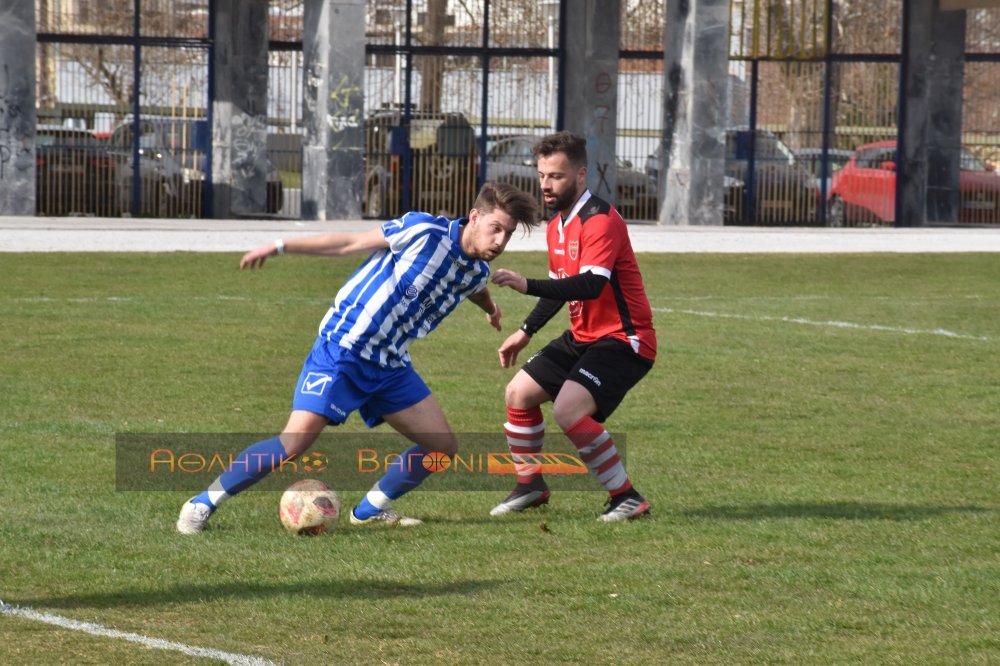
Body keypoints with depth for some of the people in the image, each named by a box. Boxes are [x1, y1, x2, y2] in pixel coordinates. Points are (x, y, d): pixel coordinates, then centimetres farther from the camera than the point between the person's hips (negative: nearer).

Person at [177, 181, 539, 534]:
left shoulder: (477, 273, 5)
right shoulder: (424, 231, -16)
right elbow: (350, 242, -8)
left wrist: (489, 307, 53)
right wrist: (281, 247, -7)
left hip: (390, 365, 8)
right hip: (342, 349, -8)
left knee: (443, 447, 5)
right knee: (295, 441, -20)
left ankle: (370, 510, 23)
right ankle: (202, 504, -7)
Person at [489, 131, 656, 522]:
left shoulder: (600, 221, -21)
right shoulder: (556, 226, 9)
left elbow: (591, 285, -35)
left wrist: (527, 285, -43)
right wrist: (525, 332, 24)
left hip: (623, 339, -10)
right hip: (582, 338, 10)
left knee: (568, 409, -26)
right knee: (519, 393, 10)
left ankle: (627, 498, -15)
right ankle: (530, 485, 27)